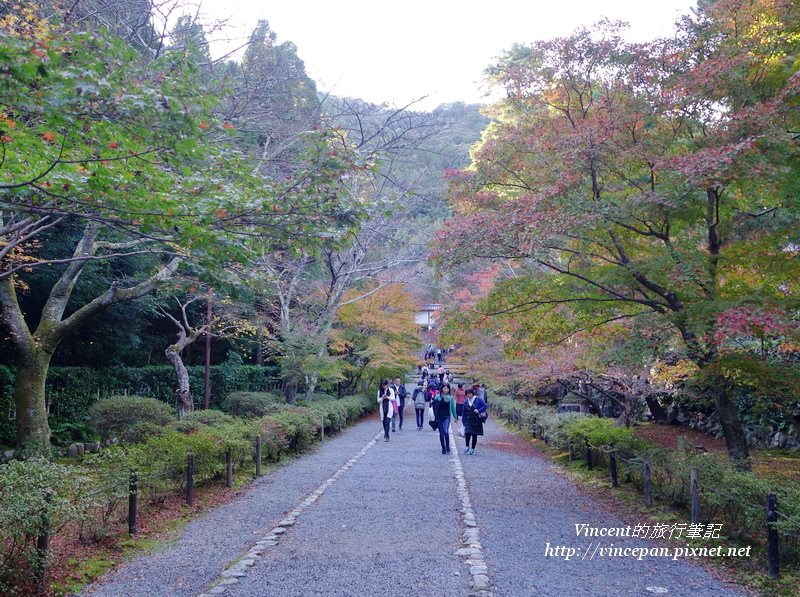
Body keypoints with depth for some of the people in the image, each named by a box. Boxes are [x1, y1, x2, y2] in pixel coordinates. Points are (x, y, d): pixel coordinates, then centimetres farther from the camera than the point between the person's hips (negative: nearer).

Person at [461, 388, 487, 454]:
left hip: (476, 421, -1)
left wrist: (478, 410, -18)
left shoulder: (479, 400, -4)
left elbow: (485, 406, -4)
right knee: (467, 433, -16)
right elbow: (464, 412, 9)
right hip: (468, 421, 2)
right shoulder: (466, 402, 6)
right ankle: (467, 447, 3)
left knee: (474, 435, 5)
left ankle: (472, 449, 18)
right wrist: (463, 421, 5)